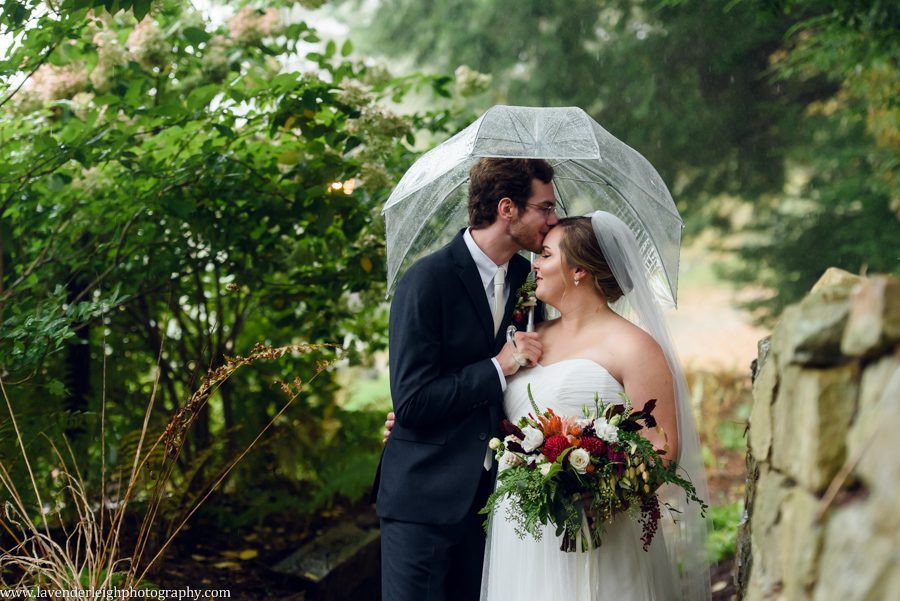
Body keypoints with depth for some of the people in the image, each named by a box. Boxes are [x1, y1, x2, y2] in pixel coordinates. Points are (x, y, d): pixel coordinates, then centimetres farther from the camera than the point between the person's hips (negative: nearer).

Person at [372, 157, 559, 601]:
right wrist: (498, 368, -19)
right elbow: (410, 402, -19)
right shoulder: (427, 281, -15)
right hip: (424, 496, -6)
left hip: (489, 493, 6)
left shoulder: (527, 277, 6)